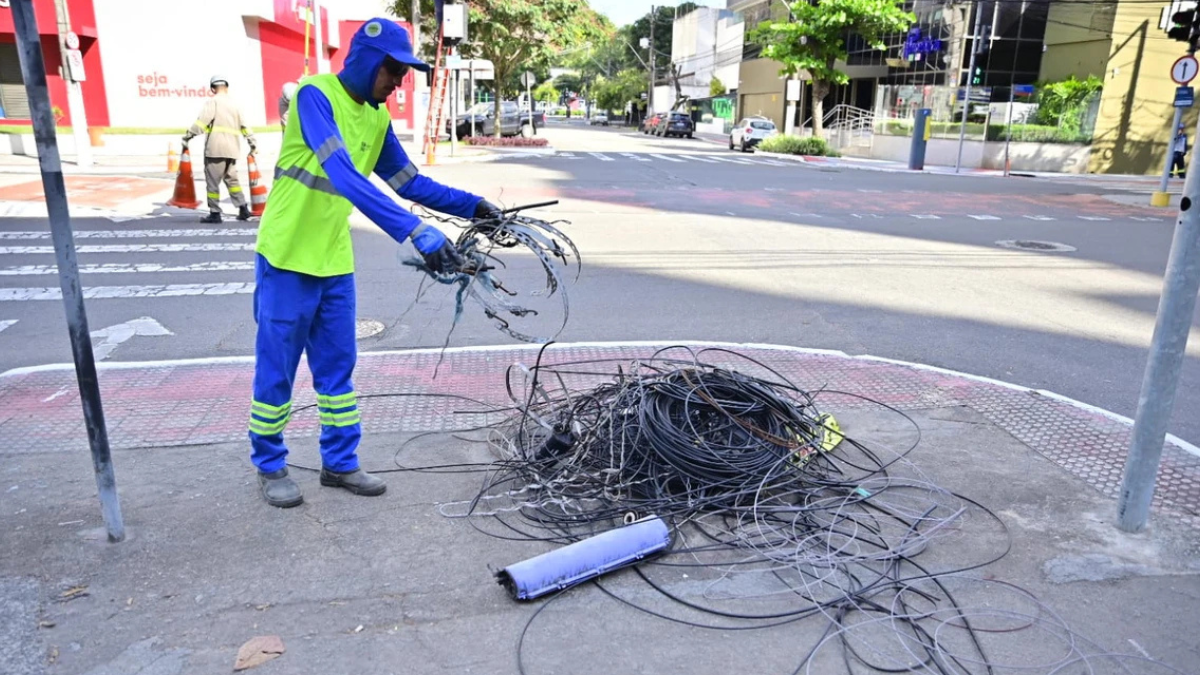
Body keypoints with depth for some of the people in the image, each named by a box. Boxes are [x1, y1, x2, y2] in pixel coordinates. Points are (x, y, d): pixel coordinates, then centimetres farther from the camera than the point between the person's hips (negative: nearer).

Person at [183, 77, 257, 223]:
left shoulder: (213, 102, -3)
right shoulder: (234, 104, 16)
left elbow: (202, 121, -12)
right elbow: (244, 126, 21)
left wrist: (188, 136, -7)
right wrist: (253, 143, 28)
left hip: (215, 149, -6)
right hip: (232, 149, 7)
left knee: (213, 181, 0)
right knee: (231, 179, 17)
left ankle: (215, 213, 2)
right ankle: (243, 208, 8)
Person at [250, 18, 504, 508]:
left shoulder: (377, 119, 4)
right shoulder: (315, 95, -18)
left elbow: (410, 182, 11)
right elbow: (344, 177, -32)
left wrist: (471, 205, 0)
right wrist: (414, 231, -40)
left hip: (335, 263, 7)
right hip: (287, 258, -6)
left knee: (337, 369, 12)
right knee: (276, 371, 6)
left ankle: (340, 463, 24)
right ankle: (269, 467, 23)